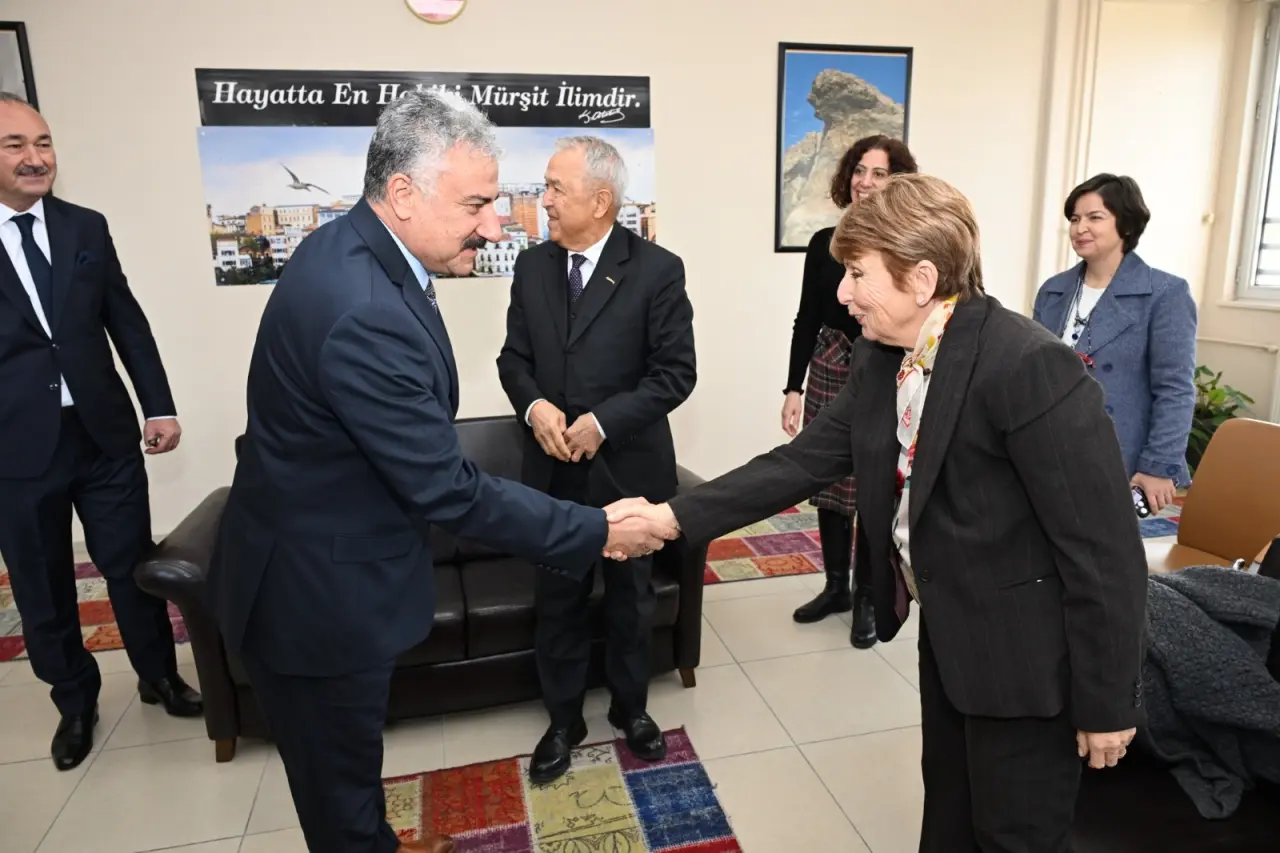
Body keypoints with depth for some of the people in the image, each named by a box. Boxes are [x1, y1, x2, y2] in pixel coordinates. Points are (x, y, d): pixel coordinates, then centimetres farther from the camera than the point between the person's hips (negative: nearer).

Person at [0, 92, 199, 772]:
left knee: (133, 564, 12)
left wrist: (159, 406, 2)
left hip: (104, 433, 2)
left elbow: (127, 323, 7)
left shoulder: (87, 227, 5)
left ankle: (159, 676, 32)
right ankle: (74, 700, 33)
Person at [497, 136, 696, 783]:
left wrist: (604, 421, -20)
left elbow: (676, 372, -11)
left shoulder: (656, 269, -10)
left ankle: (630, 707, 40)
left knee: (631, 598, 16)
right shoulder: (532, 266, 4)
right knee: (557, 603, 14)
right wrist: (533, 405, -13)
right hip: (553, 469, 3)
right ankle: (563, 720, 35)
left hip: (628, 468, -3)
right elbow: (514, 357, 9)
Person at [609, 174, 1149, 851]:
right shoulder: (880, 359, -2)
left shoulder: (1030, 367, -26)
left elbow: (1103, 546, -23)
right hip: (946, 634, 7)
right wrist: (677, 515, -9)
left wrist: (1106, 701, -15)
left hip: (1023, 655, -7)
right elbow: (804, 461, -2)